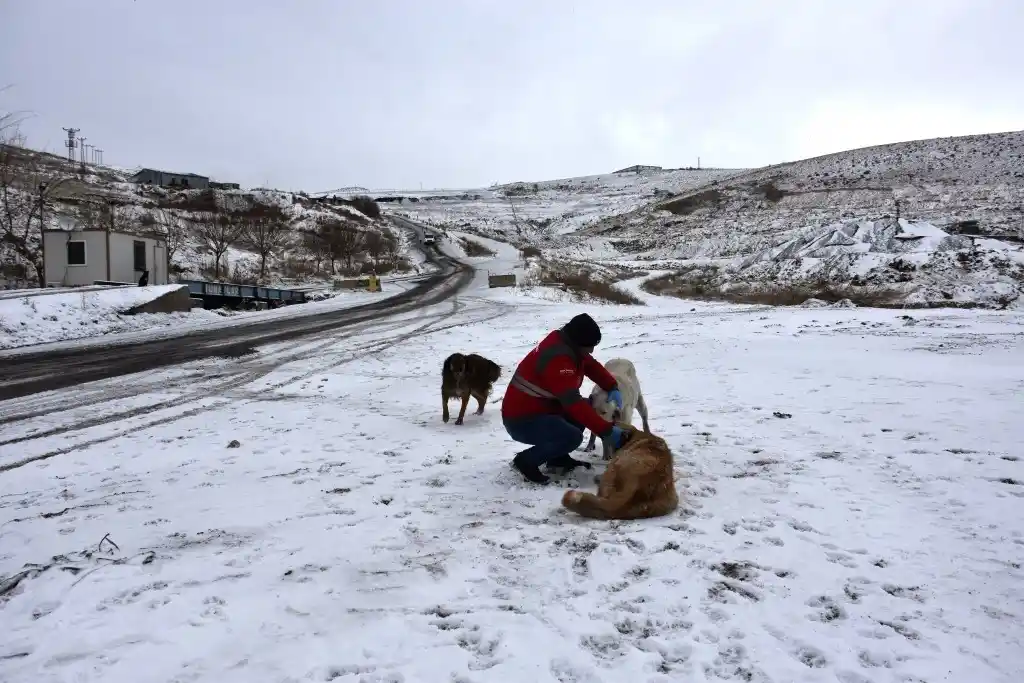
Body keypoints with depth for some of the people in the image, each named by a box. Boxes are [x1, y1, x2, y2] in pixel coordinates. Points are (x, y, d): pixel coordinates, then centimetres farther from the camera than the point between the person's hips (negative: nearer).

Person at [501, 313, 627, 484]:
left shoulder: (568, 345, 0)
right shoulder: (558, 358, -29)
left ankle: (558, 457, 13)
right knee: (573, 437, -27)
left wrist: (613, 389, -7)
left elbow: (592, 366, 11)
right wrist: (608, 431, -32)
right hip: (521, 420, -10)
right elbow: (574, 403, -34)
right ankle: (526, 460, -6)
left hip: (541, 408, 10)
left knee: (587, 407, 7)